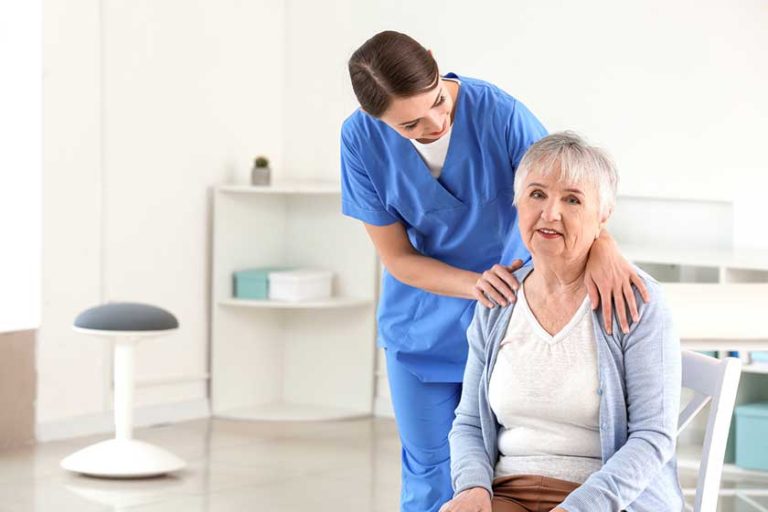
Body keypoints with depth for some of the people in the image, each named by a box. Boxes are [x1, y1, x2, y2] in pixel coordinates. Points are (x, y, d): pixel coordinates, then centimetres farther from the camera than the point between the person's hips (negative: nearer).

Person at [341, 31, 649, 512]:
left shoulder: (499, 113, -23)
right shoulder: (362, 140, -17)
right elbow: (397, 258, -12)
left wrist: (604, 244, -45)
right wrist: (476, 284, -29)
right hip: (421, 329, 1)